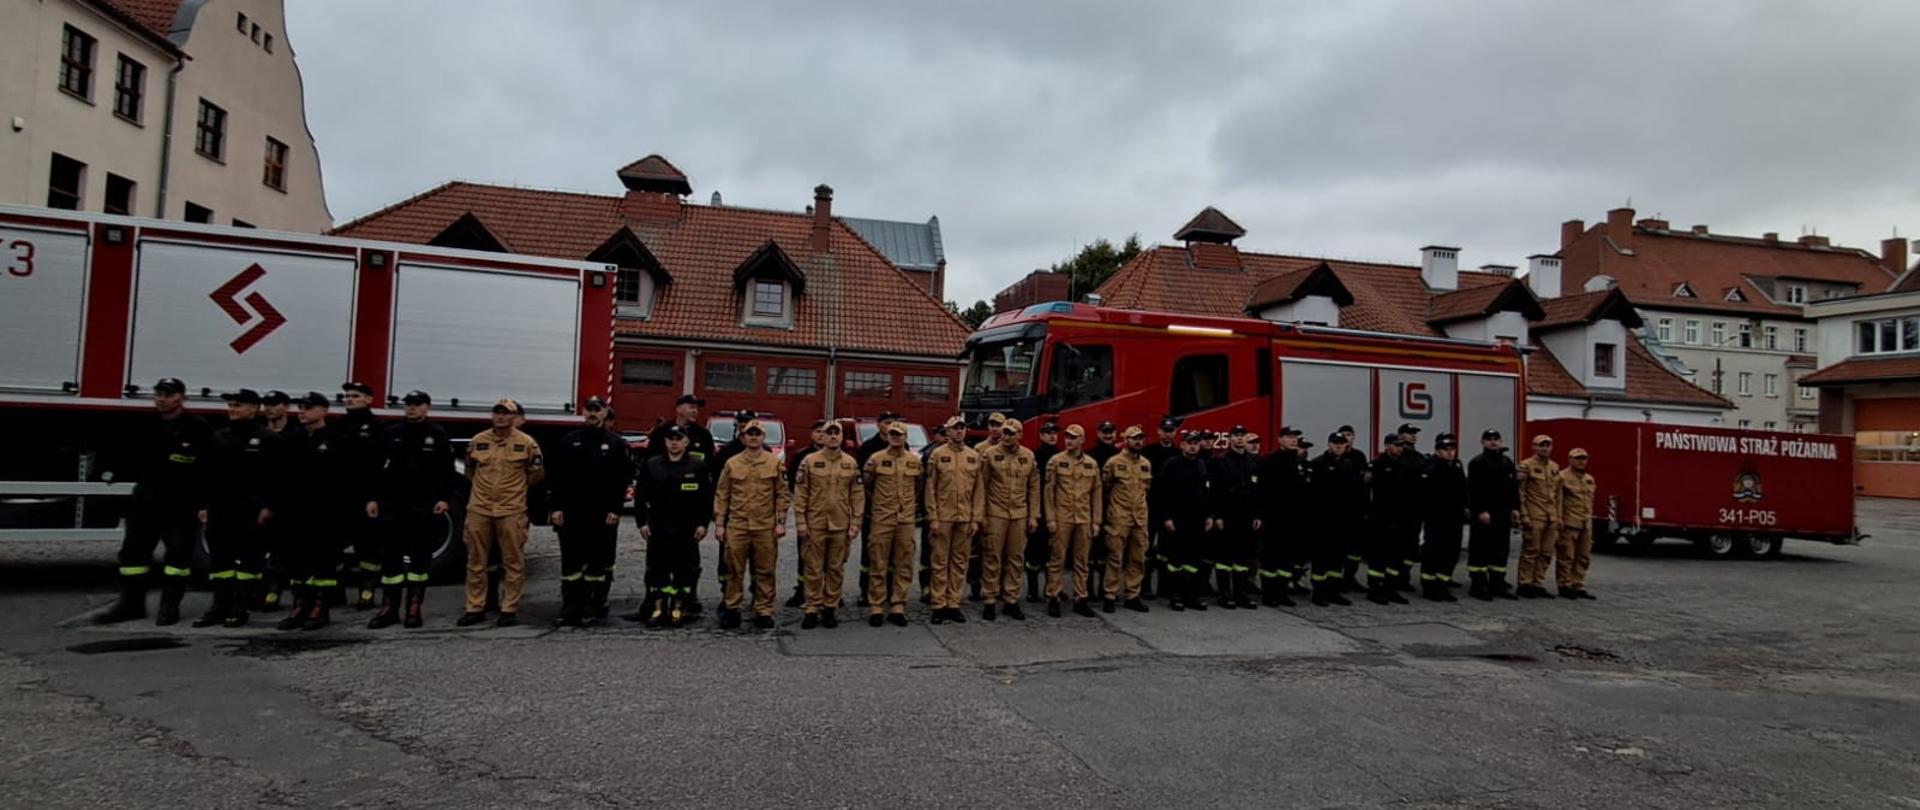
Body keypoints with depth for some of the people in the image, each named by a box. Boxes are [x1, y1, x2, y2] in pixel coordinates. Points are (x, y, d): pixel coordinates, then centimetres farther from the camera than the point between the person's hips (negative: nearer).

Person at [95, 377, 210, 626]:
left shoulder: (198, 428, -8)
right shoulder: (146, 426, 10)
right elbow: (134, 459, 19)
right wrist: (114, 472, -2)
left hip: (181, 505, -6)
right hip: (146, 501, 6)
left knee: (178, 553, 2)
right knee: (134, 549, 8)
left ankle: (170, 606, 10)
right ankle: (131, 603, 19)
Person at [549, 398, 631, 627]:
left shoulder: (617, 443, 3)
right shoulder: (569, 441, 9)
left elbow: (623, 479, -1)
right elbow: (558, 477, 6)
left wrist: (615, 509, -8)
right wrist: (556, 507, -2)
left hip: (602, 515, -2)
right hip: (572, 513, 2)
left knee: (598, 562, 5)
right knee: (570, 562, 2)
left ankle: (592, 608, 14)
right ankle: (570, 608, 7)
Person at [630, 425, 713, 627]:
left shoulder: (698, 466, 0)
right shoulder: (651, 465, 6)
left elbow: (707, 497, 0)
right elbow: (640, 495, 7)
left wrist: (703, 523, -6)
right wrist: (642, 522, 1)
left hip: (687, 529, -2)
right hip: (657, 528, 2)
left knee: (685, 570, 3)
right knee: (656, 569, 4)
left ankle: (679, 608, 13)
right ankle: (657, 609, 13)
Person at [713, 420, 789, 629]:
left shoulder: (775, 463, 3)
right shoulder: (732, 463, 5)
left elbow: (782, 494, 4)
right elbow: (721, 495, 6)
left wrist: (781, 522, -2)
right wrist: (719, 524, 1)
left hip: (766, 527, 0)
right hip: (736, 526, 0)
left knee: (765, 571, 5)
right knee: (734, 570, 6)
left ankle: (763, 611, 15)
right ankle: (732, 609, 17)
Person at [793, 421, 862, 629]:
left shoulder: (850, 463, 5)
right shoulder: (809, 460, -1)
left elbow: (857, 495, 5)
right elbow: (800, 493, -1)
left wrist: (855, 524, 0)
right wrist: (800, 521, -6)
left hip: (840, 526, 2)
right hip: (815, 525, -2)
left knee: (836, 569, 8)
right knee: (813, 569, 3)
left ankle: (830, 608, 18)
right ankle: (812, 609, 12)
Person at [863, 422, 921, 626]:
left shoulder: (914, 460, 7)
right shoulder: (875, 459, -1)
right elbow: (866, 485, 8)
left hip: (906, 519, 3)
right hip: (881, 519, -2)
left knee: (904, 565, 5)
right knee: (878, 564, 0)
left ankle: (897, 607, 13)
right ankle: (877, 607, 8)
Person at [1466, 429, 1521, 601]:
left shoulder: (1507, 462, 16)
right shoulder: (1477, 463, -7)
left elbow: (1514, 486, 17)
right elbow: (1474, 490, -14)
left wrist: (1515, 508, 8)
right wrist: (1480, 511, -19)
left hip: (1503, 514, 7)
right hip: (1484, 514, -7)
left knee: (1501, 549, 11)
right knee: (1480, 549, -4)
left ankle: (1498, 585, 19)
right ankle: (1478, 586, 1)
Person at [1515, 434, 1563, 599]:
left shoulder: (1555, 467, 15)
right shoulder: (1526, 466, -4)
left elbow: (1558, 494, 18)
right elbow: (1520, 492, -8)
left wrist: (1558, 517, 12)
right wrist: (1524, 515, -14)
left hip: (1551, 518, 6)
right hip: (1534, 517, -6)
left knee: (1546, 553, 7)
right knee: (1530, 551, -4)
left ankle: (1537, 584, 14)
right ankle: (1525, 584, 3)